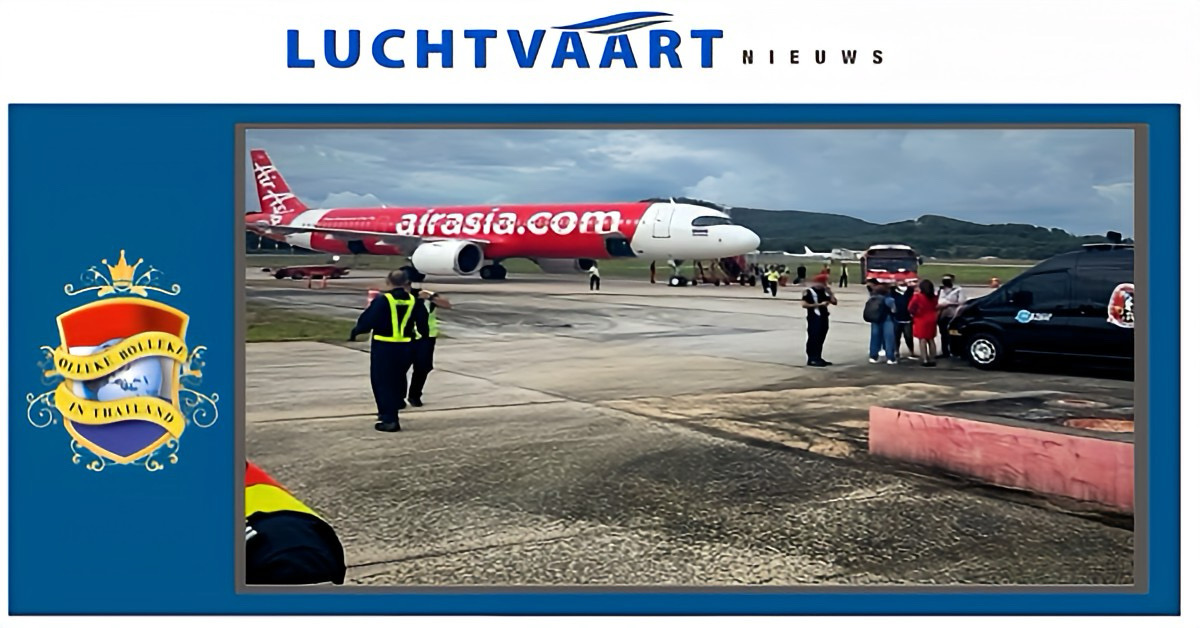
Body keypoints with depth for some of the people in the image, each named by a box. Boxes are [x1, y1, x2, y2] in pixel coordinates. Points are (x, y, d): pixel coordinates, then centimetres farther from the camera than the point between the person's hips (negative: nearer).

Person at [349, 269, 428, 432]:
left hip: (384, 347, -5)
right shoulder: (413, 300, 2)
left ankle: (390, 419, -3)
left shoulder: (382, 300, -13)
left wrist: (355, 332, 6)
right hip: (405, 347, 5)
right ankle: (391, 410, 36)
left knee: (383, 382, 3)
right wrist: (422, 334, 31)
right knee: (398, 379, 24)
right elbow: (422, 324, 10)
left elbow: (368, 321, -11)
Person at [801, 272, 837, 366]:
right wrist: (819, 304, -18)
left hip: (824, 318, 8)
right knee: (813, 338, -6)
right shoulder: (809, 291, -8)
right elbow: (804, 304, -18)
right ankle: (812, 359, -4)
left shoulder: (824, 291, 15)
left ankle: (818, 358, 18)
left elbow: (834, 302, 16)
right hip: (814, 318, -8)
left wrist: (830, 293, 0)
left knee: (821, 339, 11)